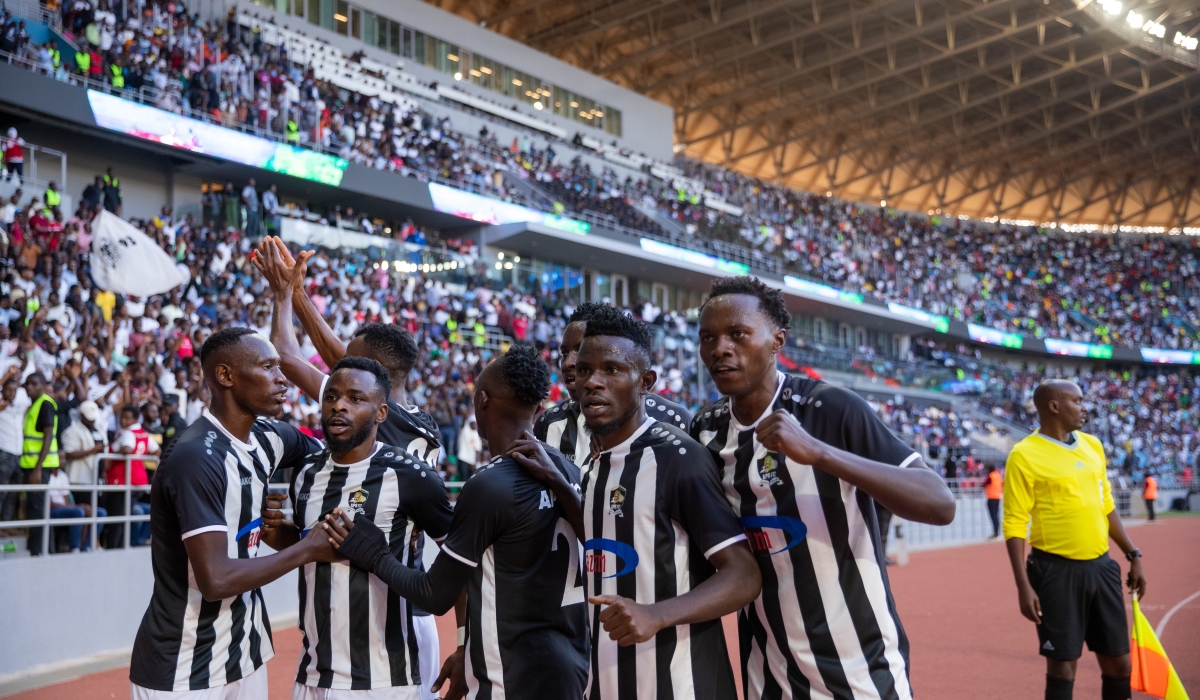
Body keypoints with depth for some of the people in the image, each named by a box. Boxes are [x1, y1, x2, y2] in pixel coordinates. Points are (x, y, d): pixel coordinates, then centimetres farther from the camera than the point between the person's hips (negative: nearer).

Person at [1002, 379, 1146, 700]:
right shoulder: (1024, 456, -11)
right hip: (1057, 571, -6)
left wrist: (1133, 554, 14)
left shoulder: (1092, 445, 10)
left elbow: (1106, 506, 18)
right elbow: (1015, 525, -12)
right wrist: (1024, 586, -18)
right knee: (1063, 663, 1)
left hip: (1101, 566, 6)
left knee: (1118, 661, 11)